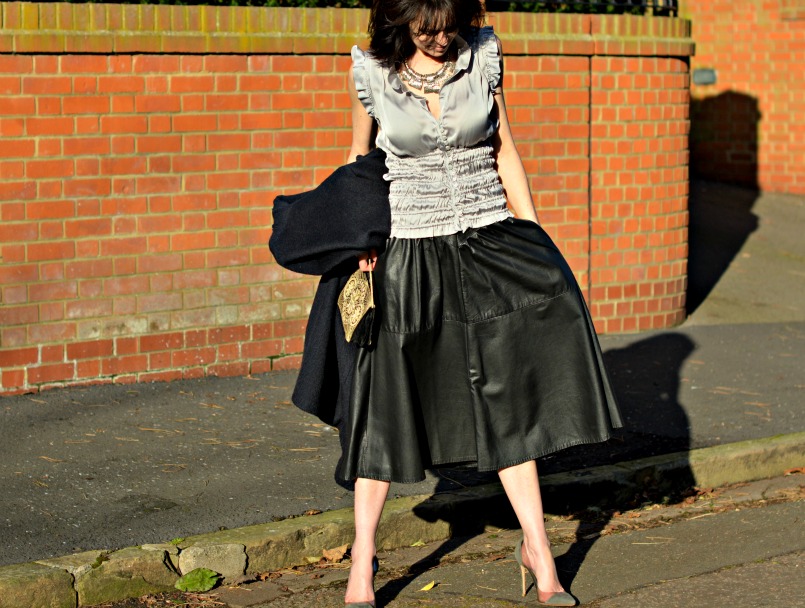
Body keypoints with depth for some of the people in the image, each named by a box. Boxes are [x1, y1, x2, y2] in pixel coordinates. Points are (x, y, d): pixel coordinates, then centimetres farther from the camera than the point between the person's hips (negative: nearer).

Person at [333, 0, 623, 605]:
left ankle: (537, 545, 10)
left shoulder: (483, 54, 1)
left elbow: (505, 152, 8)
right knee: (389, 404, 3)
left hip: (489, 241, 1)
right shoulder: (371, 69, -3)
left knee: (508, 397, 1)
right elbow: (359, 159, 9)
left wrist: (532, 235, 6)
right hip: (409, 254, -1)